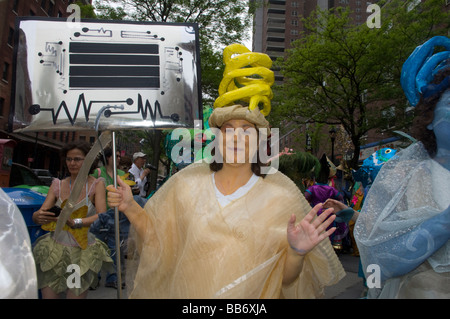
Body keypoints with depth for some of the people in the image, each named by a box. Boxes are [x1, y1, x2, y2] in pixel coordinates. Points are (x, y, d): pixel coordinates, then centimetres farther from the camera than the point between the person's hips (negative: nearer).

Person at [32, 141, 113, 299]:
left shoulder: (96, 184, -2)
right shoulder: (57, 184, 7)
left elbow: (102, 216, -14)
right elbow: (39, 214, 1)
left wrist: (75, 222, -29)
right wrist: (38, 216, -22)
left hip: (83, 252, -2)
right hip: (55, 248, 2)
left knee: (76, 294, 2)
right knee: (48, 294, 2)